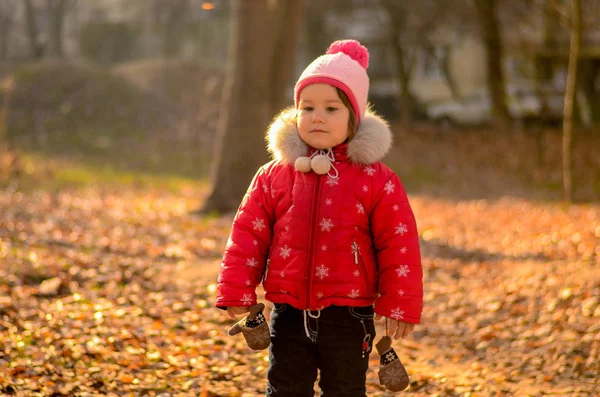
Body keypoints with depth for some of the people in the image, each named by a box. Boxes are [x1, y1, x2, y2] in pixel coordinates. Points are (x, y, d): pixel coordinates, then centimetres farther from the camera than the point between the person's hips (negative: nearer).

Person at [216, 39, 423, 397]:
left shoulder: (377, 180, -5)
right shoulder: (274, 176, 2)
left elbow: (399, 245, -5)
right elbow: (248, 235, 4)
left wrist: (401, 306, -7)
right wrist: (236, 292, -1)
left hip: (348, 315, -2)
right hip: (289, 313, 2)